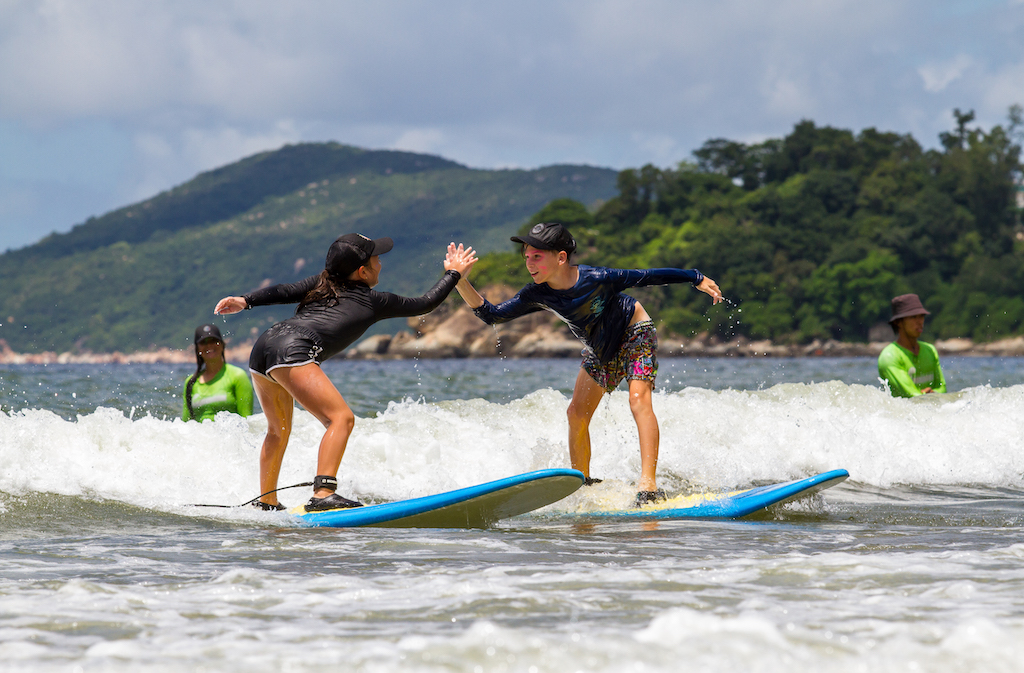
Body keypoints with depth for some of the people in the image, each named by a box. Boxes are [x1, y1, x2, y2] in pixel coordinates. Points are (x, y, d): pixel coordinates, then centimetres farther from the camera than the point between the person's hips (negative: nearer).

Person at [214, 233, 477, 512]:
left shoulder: (322, 283, 26)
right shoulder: (374, 301, 13)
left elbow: (285, 291, 11)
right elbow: (425, 303, 23)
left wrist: (246, 301, 7)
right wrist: (454, 273, 35)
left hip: (263, 345, 8)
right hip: (292, 350, -8)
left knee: (279, 429, 25)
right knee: (341, 418, -15)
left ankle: (266, 504, 31)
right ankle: (323, 495, -31)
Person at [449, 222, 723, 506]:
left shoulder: (596, 279, -35)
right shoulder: (538, 295, -21)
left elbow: (644, 277, -23)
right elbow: (491, 315, -21)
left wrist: (697, 279, -16)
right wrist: (461, 282, -35)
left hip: (635, 334, -6)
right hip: (599, 350, 6)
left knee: (639, 400, -24)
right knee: (577, 414, 3)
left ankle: (648, 484, -30)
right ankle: (582, 482, 21)